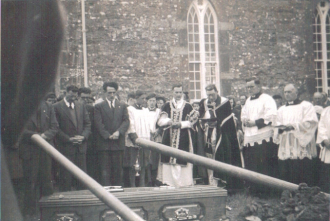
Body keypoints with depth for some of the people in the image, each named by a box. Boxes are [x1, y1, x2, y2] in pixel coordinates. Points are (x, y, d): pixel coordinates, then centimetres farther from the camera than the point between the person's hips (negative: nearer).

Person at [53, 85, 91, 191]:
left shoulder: (81, 106, 14)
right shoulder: (57, 107, -3)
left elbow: (87, 123, 13)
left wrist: (83, 136, -4)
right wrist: (68, 139, -13)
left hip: (81, 146, 5)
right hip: (66, 146, -4)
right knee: (66, 176, -1)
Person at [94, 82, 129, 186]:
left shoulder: (122, 105, 15)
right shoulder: (99, 106, 6)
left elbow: (126, 121, 5)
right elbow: (98, 124, -3)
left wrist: (118, 132, -12)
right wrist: (108, 136, -13)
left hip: (118, 142, 2)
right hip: (104, 143, -2)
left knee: (118, 169, 4)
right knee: (105, 170, -3)